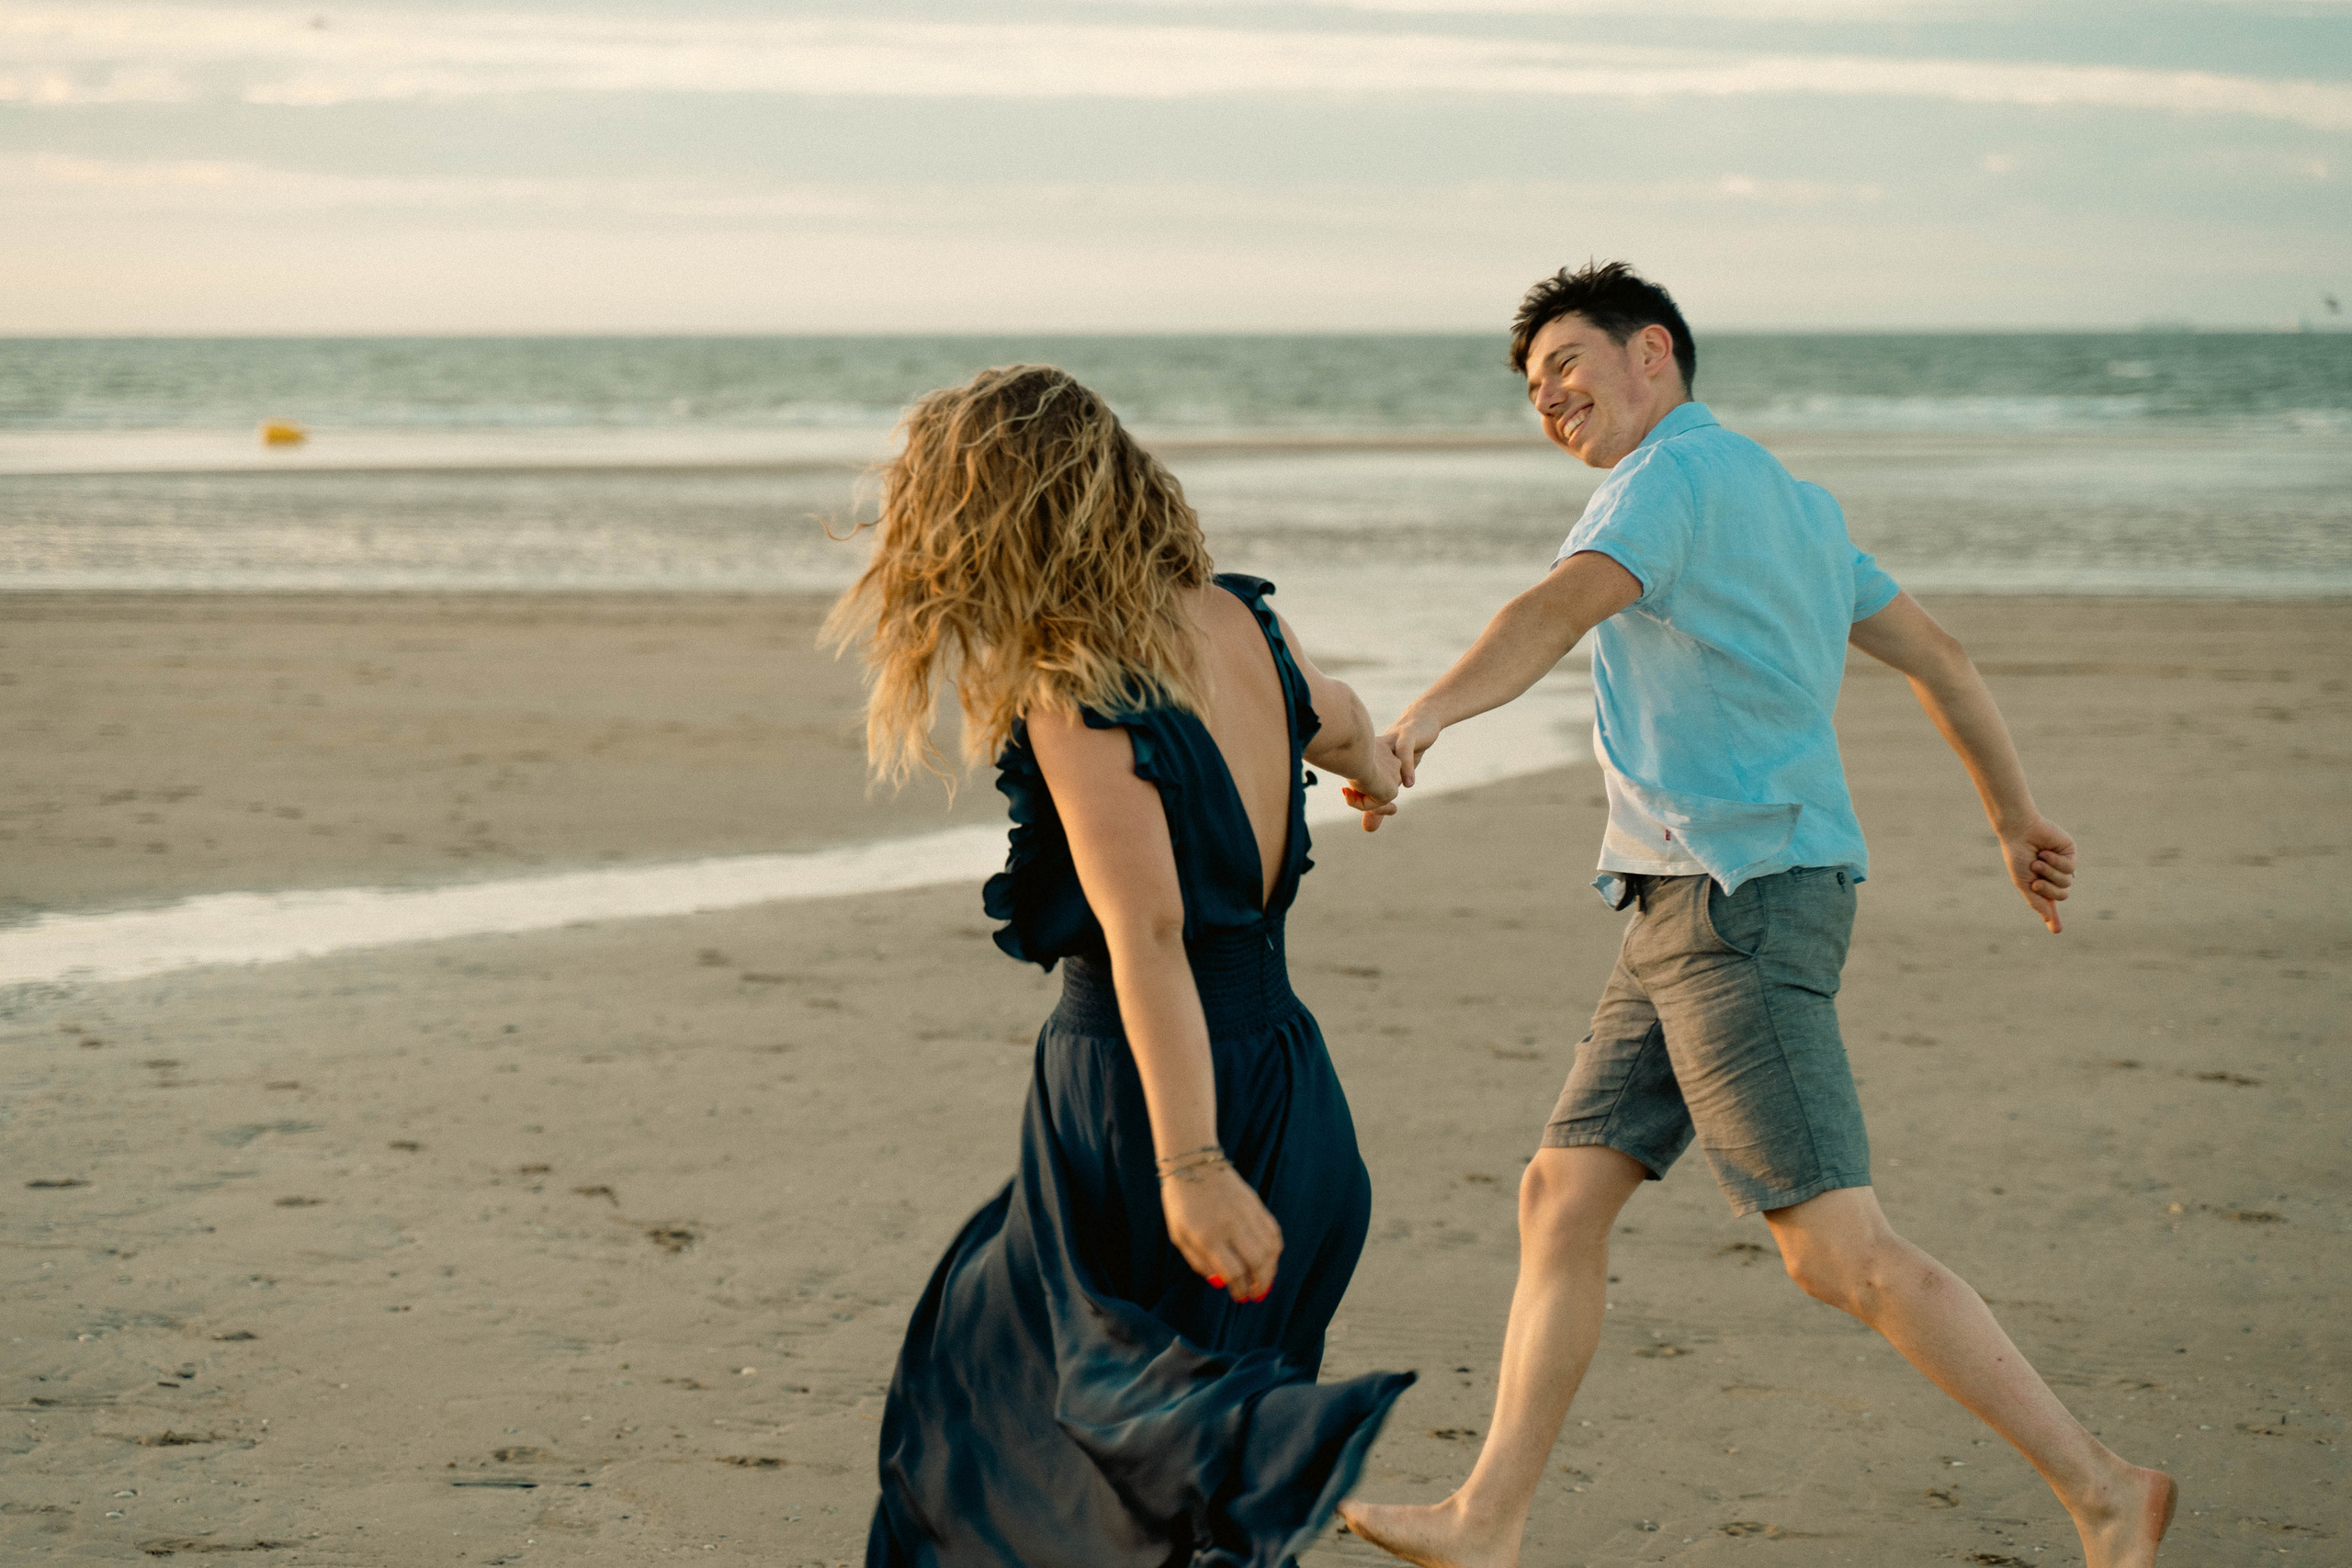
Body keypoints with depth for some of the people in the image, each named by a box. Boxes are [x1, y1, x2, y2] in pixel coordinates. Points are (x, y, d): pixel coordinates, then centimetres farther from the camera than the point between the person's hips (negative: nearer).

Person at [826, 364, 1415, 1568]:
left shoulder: (1075, 698, -17)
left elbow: (1146, 934, -26)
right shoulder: (1239, 623, 4)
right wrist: (1376, 766, 50)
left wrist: (1190, 1166, -31)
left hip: (1136, 1100, -7)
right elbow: (1334, 719, 26)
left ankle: (1250, 1443, -16)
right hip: (1286, 1075, 7)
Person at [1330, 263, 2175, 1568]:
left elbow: (1560, 608, -28)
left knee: (1838, 1253, -11)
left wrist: (1420, 718, -44)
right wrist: (2015, 817, 41)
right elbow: (1938, 657, 29)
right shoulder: (1787, 500, 22)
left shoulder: (1677, 470, -8)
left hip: (1743, 899, -10)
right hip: (1690, 912, 10)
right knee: (1562, 1194, 8)